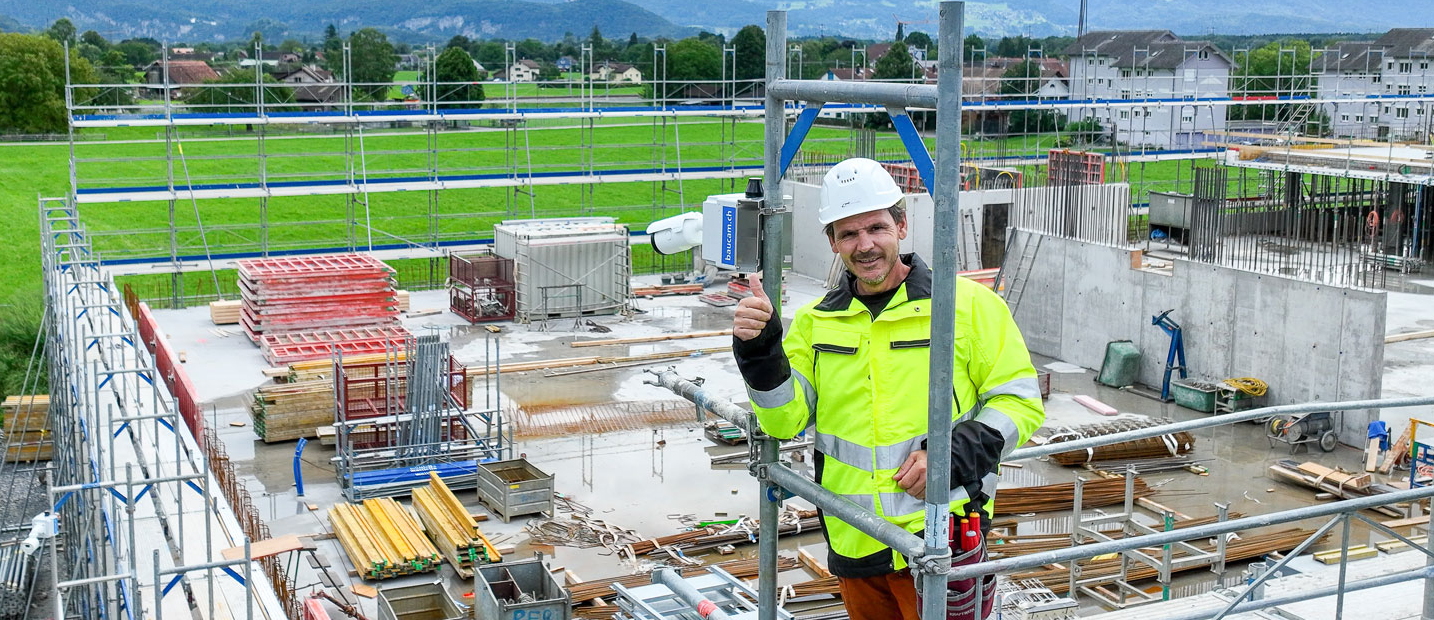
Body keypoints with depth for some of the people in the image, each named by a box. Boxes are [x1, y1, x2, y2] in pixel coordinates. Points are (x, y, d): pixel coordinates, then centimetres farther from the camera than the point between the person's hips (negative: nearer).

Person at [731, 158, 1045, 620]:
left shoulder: (968, 304, -1)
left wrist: (951, 454, -16)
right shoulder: (817, 322, 10)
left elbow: (1019, 401, -1)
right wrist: (759, 351, -16)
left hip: (940, 542, -4)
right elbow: (785, 420, 1)